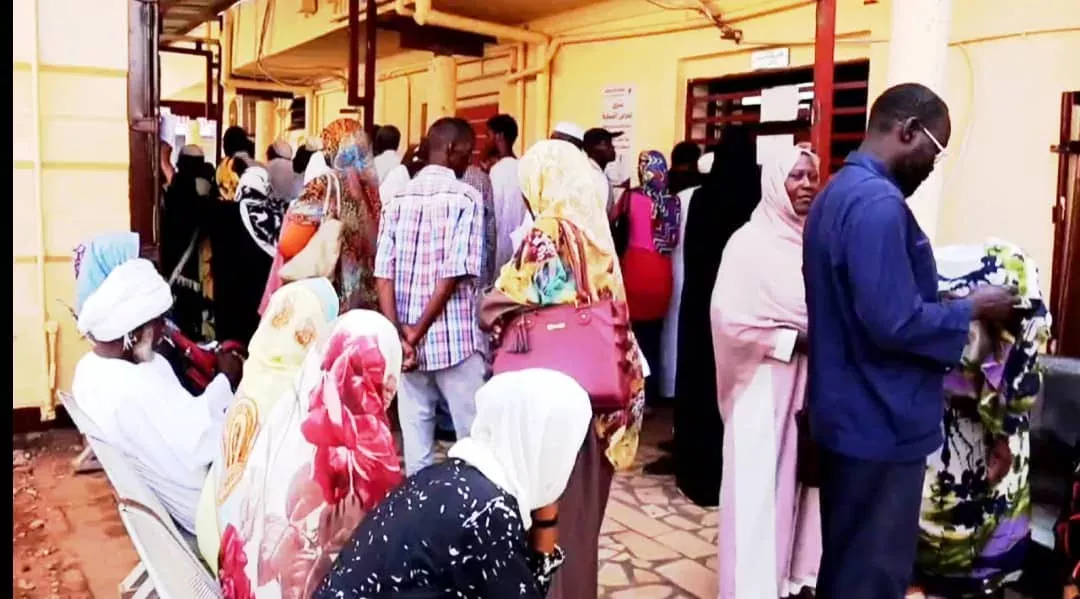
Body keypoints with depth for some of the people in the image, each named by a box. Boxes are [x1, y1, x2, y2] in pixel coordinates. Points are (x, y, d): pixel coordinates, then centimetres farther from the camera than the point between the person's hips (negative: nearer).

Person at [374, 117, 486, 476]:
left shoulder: (400, 198, 8)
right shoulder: (466, 197, -6)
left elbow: (384, 272, -2)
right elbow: (456, 272, -15)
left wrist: (398, 334, -8)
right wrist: (417, 332, -10)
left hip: (406, 339, 5)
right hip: (455, 338, -5)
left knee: (414, 429, 11)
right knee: (474, 433, 7)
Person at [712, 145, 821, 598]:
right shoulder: (751, 242, -10)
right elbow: (728, 318, -16)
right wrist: (792, 341, -18)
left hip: (811, 380, 6)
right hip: (767, 383, -5)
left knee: (803, 478, 12)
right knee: (762, 483, 1)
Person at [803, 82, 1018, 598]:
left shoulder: (838, 192, 12)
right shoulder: (879, 203, -21)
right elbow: (894, 322, -27)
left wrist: (949, 302, 13)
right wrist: (972, 309, -11)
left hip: (849, 413, 10)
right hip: (881, 423, -10)